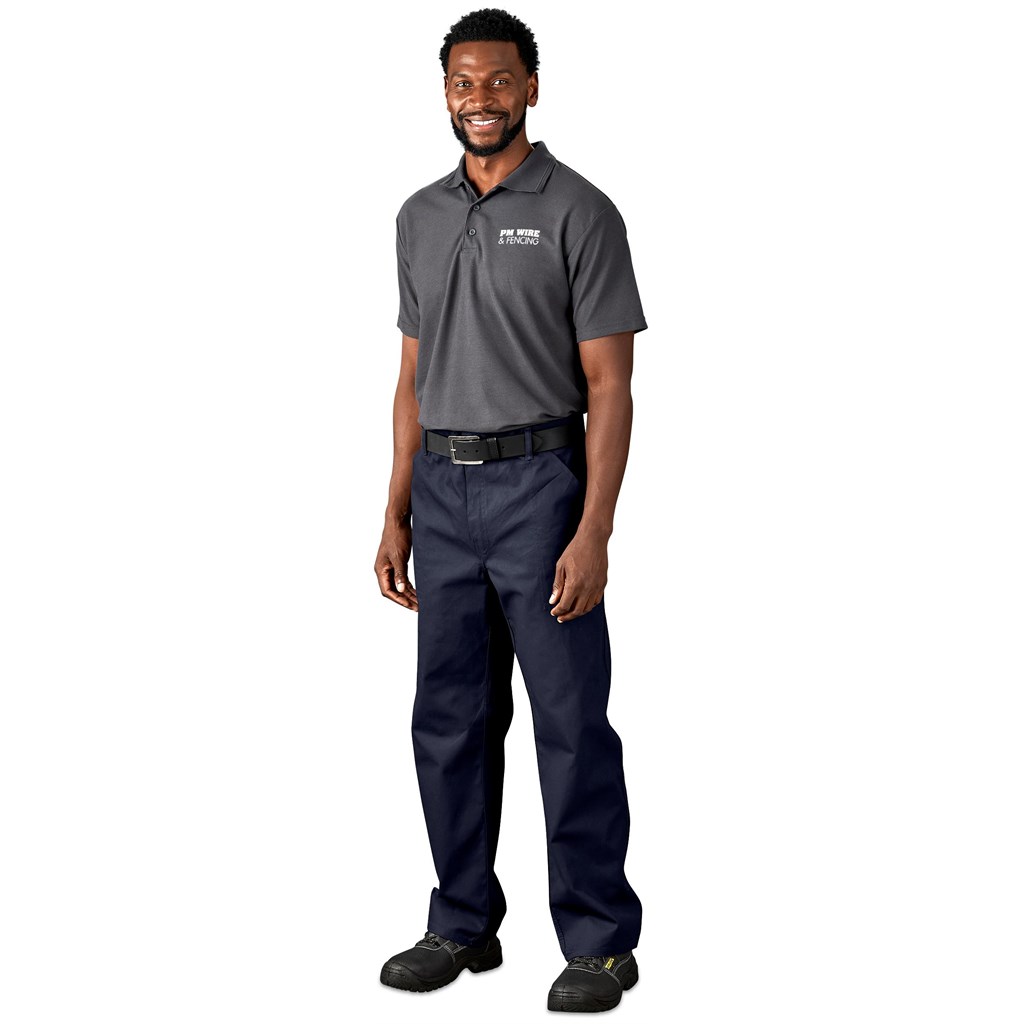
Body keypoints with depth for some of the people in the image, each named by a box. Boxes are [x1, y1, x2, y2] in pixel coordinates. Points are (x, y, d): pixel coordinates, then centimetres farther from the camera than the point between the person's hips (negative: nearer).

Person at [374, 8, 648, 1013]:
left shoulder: (579, 213, -7)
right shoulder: (421, 217, 11)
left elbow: (609, 387, -11)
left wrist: (593, 533, -18)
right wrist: (397, 514, 10)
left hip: (540, 486, -6)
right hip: (443, 494, 6)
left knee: (572, 723, 0)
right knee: (450, 721, 11)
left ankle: (600, 941, 11)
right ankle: (463, 924, 24)